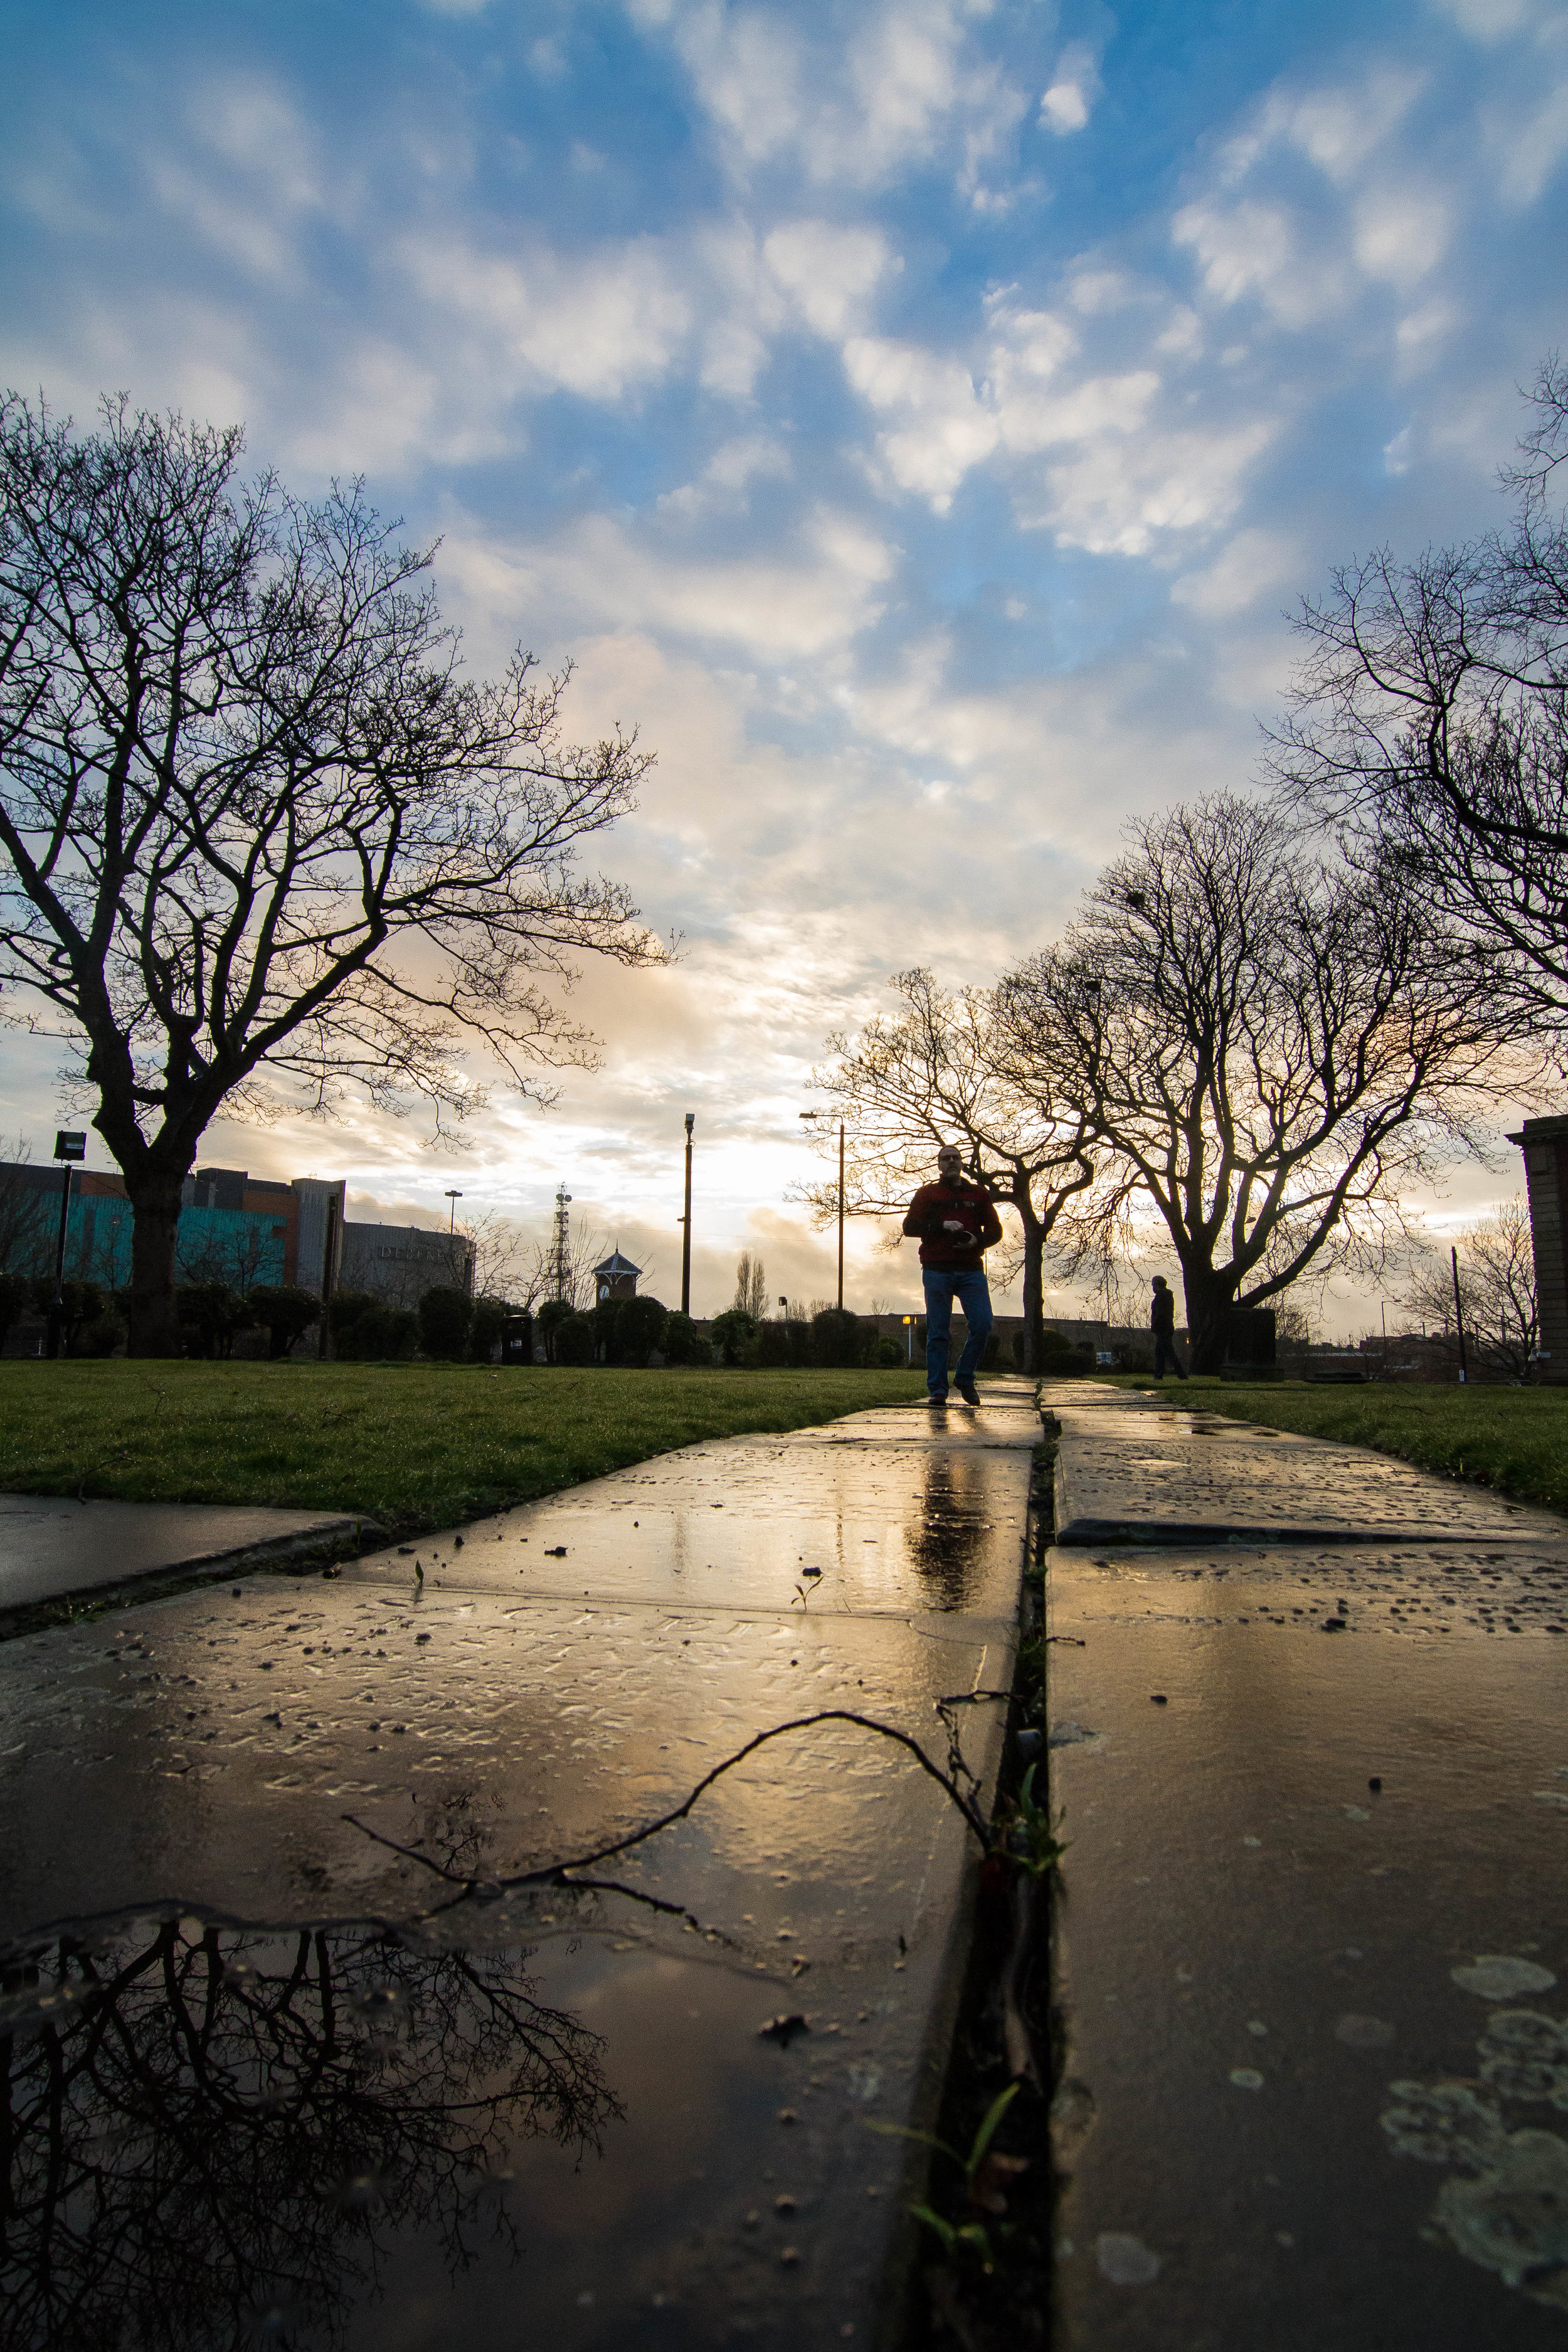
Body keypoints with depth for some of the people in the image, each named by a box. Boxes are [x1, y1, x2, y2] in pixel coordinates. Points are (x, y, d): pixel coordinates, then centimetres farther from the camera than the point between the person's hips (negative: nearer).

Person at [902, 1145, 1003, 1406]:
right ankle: (937, 1390, 1)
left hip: (971, 1270, 2)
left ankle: (965, 1379, 10)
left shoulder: (978, 1195, 17)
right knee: (938, 1331, -3)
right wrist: (942, 1225, -12)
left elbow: (995, 1230, 13)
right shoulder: (927, 1194, 12)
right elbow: (910, 1226, 2)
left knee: (982, 1325, -9)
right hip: (937, 1271, -2)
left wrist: (977, 1240, -9)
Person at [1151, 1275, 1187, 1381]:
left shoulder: (1161, 1295, -14)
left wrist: (1153, 1327, -16)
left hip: (1162, 1329, -10)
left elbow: (1160, 1313, -21)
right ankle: (1158, 1375, 13)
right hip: (1168, 1328, 10)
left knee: (1170, 1352, -9)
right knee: (1159, 1352, 12)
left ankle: (1182, 1375, -11)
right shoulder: (1168, 1295, 17)